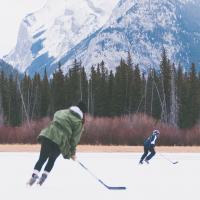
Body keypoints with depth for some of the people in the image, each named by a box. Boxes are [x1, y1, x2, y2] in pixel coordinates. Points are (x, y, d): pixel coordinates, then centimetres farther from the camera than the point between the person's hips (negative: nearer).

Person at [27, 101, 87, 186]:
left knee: (42, 158, 11)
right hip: (59, 141, -3)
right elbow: (74, 138, 2)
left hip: (47, 135, 3)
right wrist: (72, 152, 13)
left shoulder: (63, 112, 17)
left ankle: (34, 176, -1)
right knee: (52, 159, 19)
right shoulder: (78, 122, 3)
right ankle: (43, 177, 16)